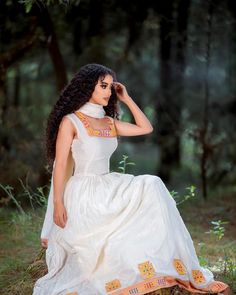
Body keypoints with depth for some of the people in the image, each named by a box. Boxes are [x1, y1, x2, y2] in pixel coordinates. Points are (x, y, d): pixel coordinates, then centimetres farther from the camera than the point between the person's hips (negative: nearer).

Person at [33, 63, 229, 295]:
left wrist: (126, 99, 13)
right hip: (83, 194, -7)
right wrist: (58, 204, -15)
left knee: (151, 187, -17)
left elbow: (146, 128, 16)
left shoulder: (109, 123, 15)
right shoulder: (70, 121, -5)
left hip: (106, 190, 7)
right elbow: (60, 165, -9)